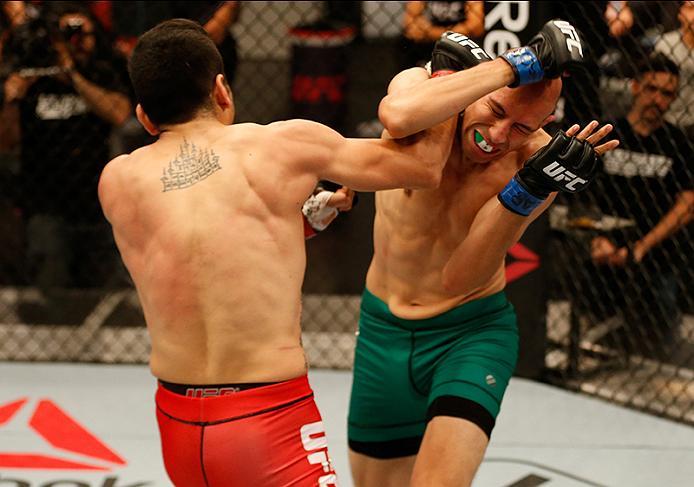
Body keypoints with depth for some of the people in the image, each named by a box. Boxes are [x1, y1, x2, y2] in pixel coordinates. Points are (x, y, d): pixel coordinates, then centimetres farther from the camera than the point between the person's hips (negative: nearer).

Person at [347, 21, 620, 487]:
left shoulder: (535, 159, -17)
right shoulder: (421, 86, -17)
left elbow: (458, 278, -24)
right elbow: (399, 116, -46)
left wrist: (528, 190, -35)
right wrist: (516, 66, -40)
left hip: (470, 333, -2)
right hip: (384, 330, 2)